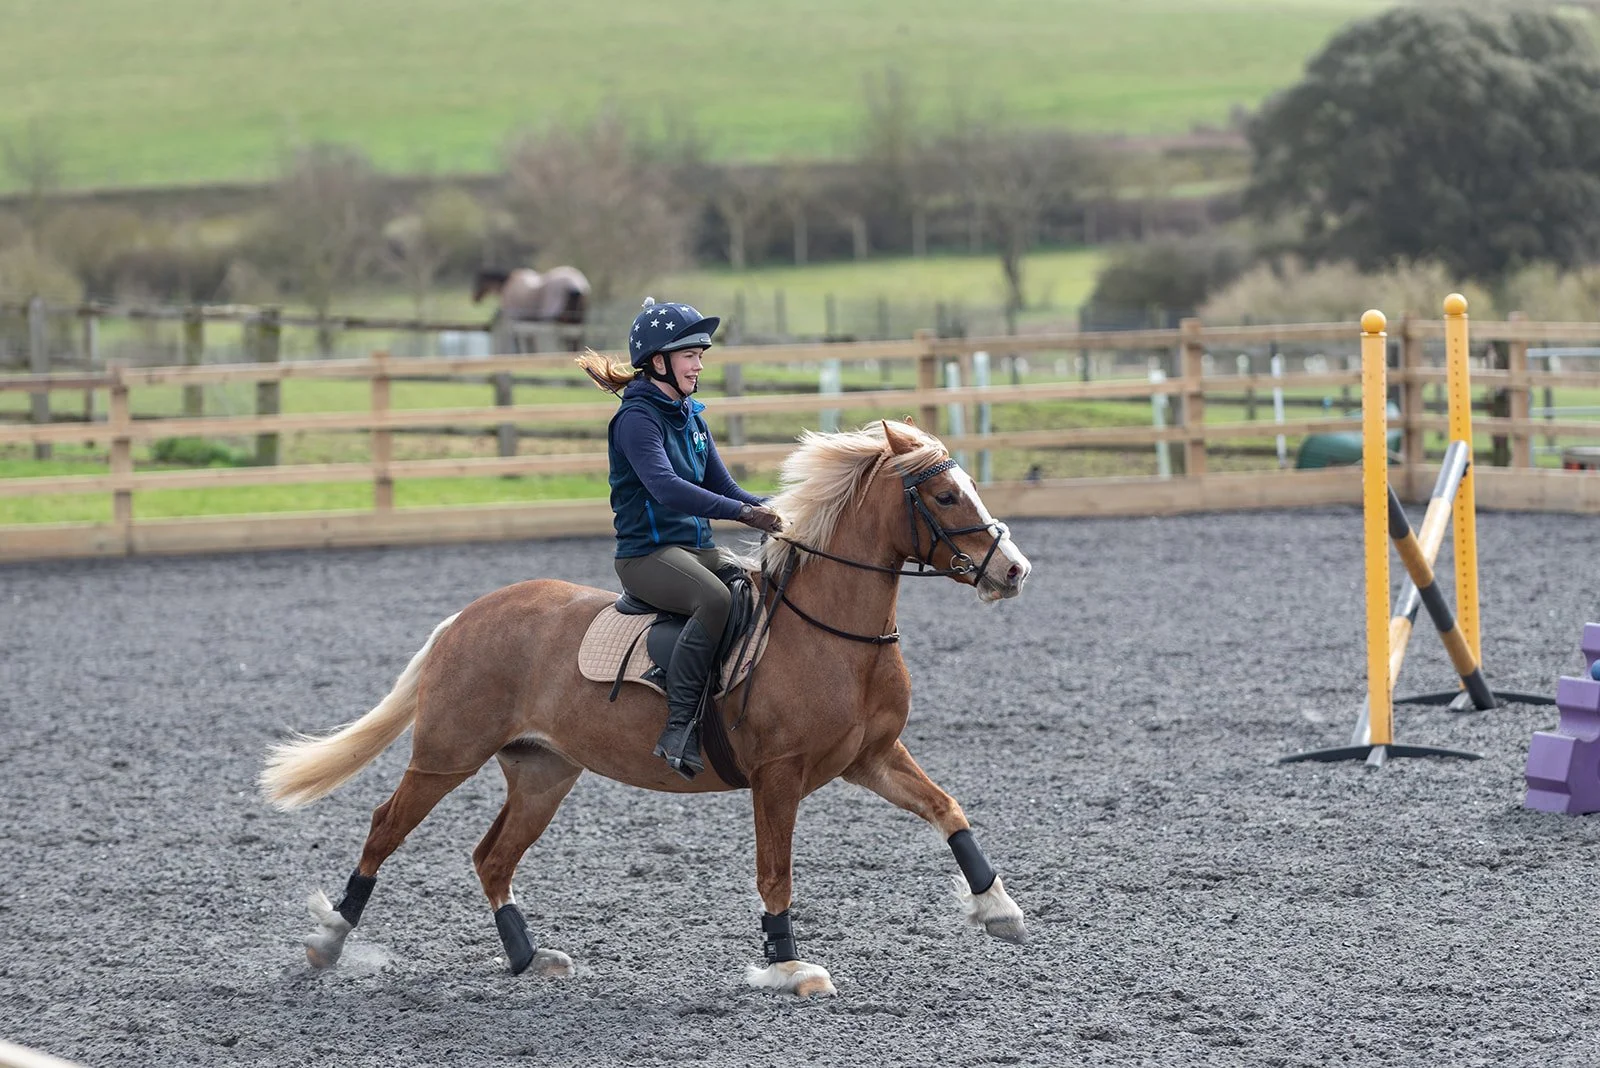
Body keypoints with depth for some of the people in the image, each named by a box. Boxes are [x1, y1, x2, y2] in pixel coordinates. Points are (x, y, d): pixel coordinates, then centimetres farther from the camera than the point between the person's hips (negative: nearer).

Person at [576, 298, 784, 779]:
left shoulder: (691, 416, 16)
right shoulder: (637, 419, -12)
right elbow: (666, 487, -27)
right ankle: (679, 729, -33)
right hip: (647, 553, -9)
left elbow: (723, 487, 15)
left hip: (697, 547, 9)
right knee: (715, 599, -35)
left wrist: (776, 509, -4)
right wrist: (745, 513, -35)